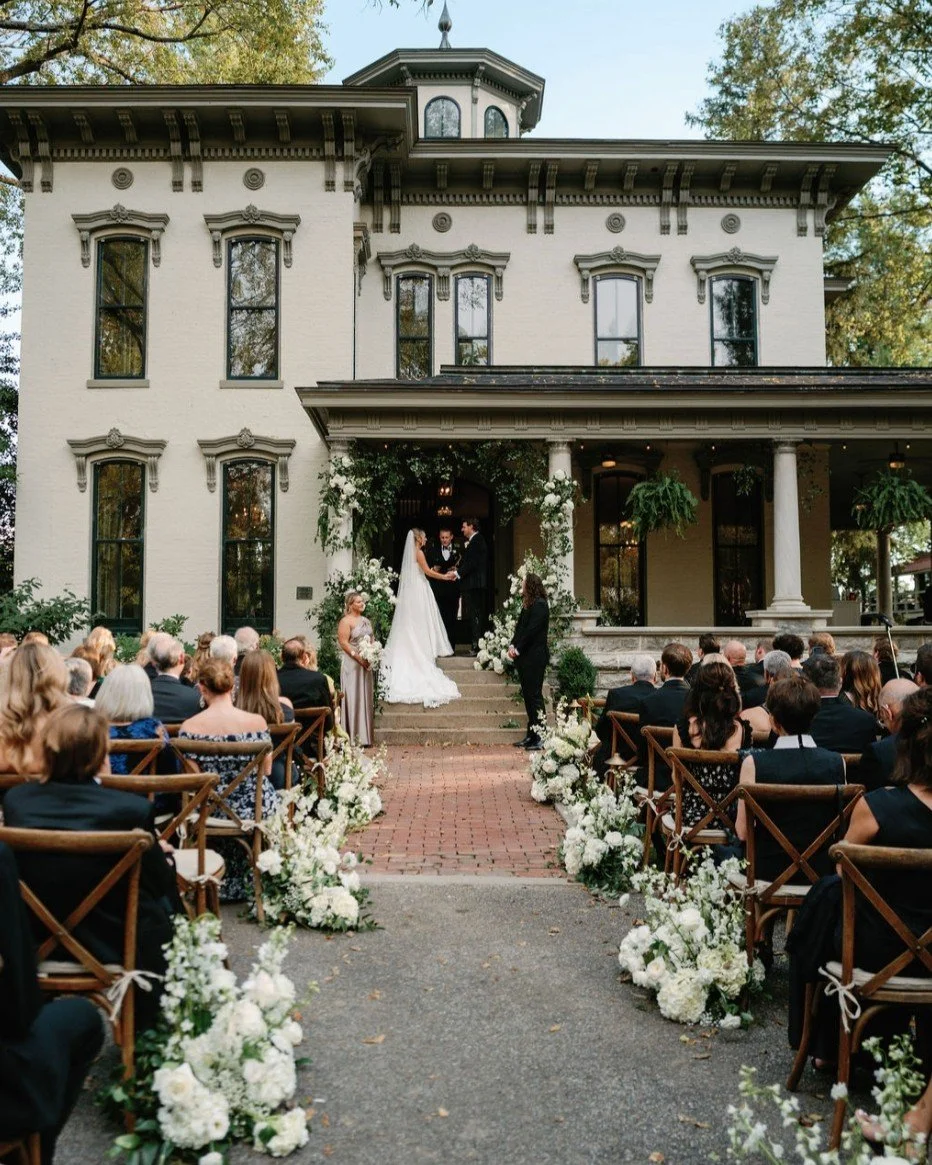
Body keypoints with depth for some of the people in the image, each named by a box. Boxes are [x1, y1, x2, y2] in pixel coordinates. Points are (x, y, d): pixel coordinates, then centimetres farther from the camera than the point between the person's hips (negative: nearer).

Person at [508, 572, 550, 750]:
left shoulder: (539, 605, -13)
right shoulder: (527, 604, 15)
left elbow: (531, 630, -18)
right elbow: (520, 626, 14)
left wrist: (518, 649, -14)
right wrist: (512, 645, 1)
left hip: (535, 657, -9)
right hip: (525, 657, 9)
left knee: (534, 696, -5)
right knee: (527, 695, 12)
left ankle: (539, 738, 0)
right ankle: (531, 735, 18)